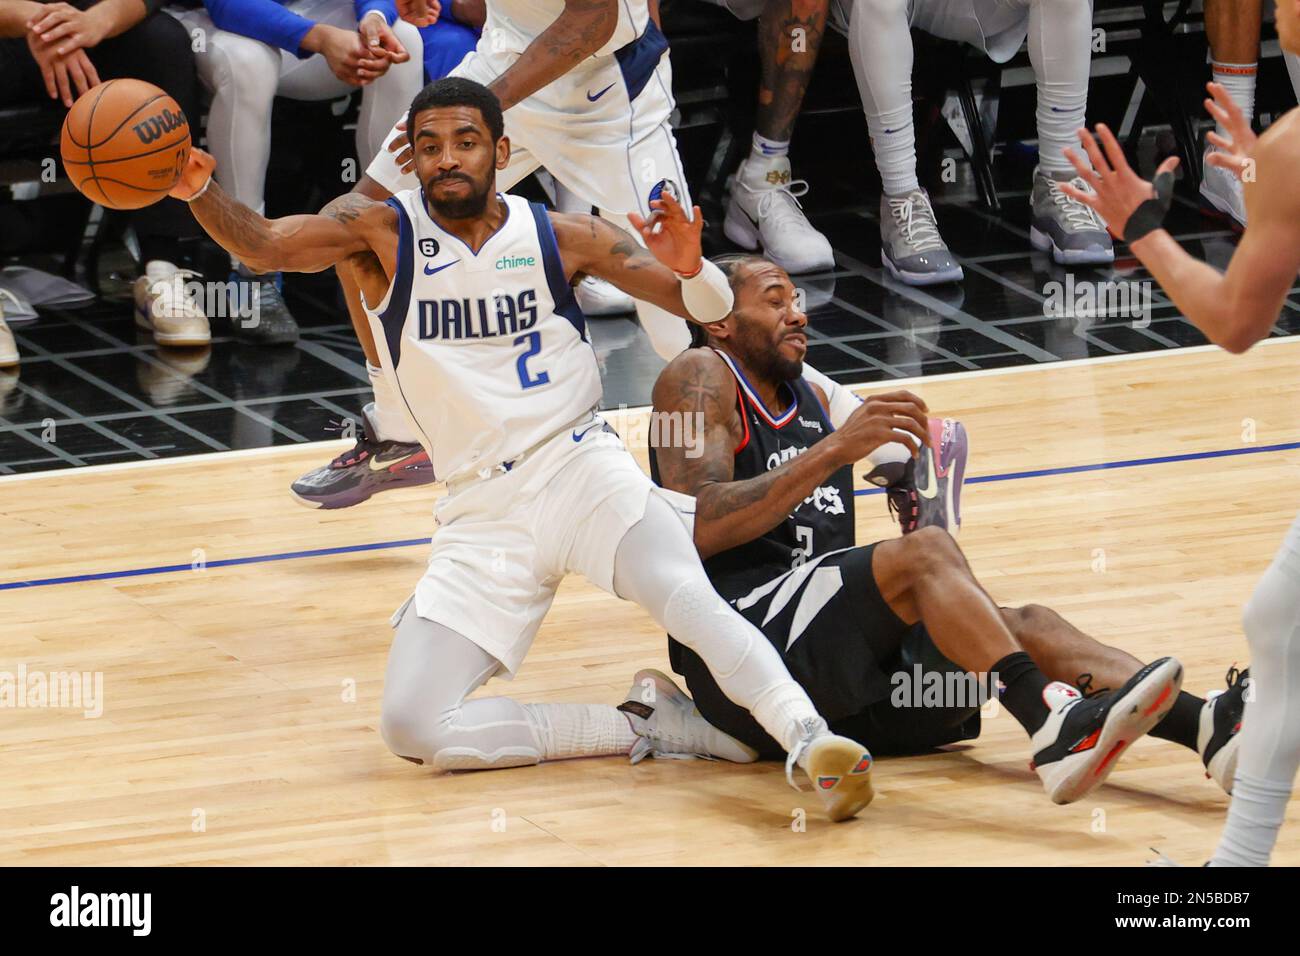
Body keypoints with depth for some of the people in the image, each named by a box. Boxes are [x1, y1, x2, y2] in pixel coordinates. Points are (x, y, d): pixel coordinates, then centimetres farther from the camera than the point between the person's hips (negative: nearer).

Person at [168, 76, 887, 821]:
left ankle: (811, 740, -44)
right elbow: (263, 245, -13)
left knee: (679, 591, -35)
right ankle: (641, 730, -7)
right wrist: (201, 193, -33)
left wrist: (688, 268, -19)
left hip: (579, 465, -2)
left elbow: (710, 310, 5)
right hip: (482, 508, 2)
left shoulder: (562, 237, 3)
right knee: (413, 727, -14)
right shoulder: (383, 230, 1)